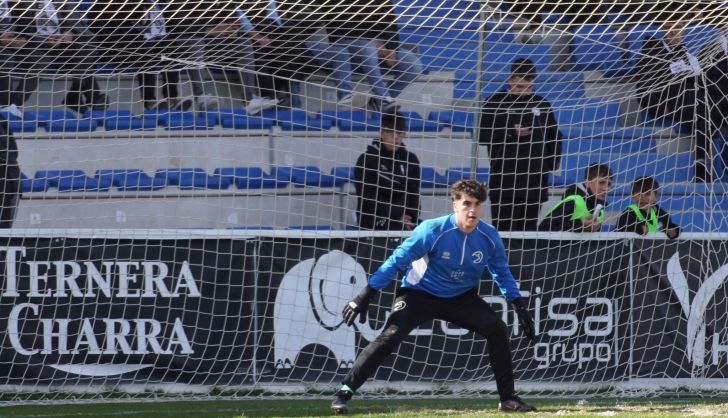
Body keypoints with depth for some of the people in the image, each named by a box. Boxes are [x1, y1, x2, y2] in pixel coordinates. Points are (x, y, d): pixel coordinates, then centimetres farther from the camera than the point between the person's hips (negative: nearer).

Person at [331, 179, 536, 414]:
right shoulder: (433, 231, -25)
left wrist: (520, 307, -1)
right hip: (420, 295, -4)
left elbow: (502, 274, 6)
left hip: (462, 298, 4)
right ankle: (344, 392, -18)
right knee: (390, 337, -22)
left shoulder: (490, 238, -12)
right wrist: (365, 296, -23)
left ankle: (508, 397, 1)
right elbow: (396, 262, -20)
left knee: (497, 329, -13)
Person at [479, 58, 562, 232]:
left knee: (529, 227, 5)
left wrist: (553, 161, 5)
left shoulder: (542, 104, 12)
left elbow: (554, 136, 19)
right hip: (504, 178, -4)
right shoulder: (495, 103, 1)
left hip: (535, 178, 4)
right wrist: (511, 133, -14)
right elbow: (483, 135, -6)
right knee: (504, 226, -8)